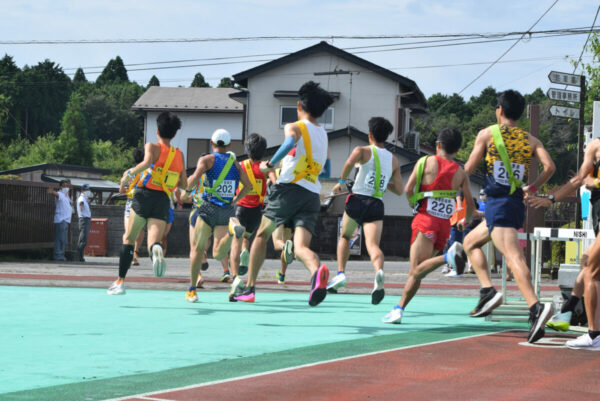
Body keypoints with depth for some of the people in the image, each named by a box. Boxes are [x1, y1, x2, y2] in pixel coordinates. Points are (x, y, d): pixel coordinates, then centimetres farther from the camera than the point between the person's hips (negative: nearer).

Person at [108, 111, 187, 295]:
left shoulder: (152, 147, 1)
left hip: (144, 196, -2)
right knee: (153, 242, -6)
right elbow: (184, 183, 16)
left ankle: (120, 282, 12)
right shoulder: (179, 155, 14)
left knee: (128, 239, 13)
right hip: (163, 201, 2)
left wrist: (130, 173, -10)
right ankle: (156, 249, -46)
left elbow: (147, 162, -21)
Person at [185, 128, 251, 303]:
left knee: (197, 248, 8)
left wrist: (187, 189, 6)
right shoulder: (235, 163, 14)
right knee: (218, 254, -2)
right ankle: (232, 229, -30)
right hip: (227, 210, 3)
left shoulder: (206, 159, 2)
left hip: (208, 208, -3)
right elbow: (247, 185, 5)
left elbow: (195, 177, -15)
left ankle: (192, 290, 6)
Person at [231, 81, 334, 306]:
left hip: (289, 189, -4)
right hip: (313, 195, 4)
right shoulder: (324, 135, 22)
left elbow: (290, 142, -23)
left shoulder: (294, 127, 2)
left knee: (262, 235, 16)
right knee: (301, 246, -9)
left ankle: (248, 287, 19)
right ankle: (317, 271, -45)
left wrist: (270, 165, -17)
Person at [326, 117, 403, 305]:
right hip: (377, 205, 2)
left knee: (345, 237, 22)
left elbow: (350, 162, -21)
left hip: (358, 200, -2)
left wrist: (342, 182, -7)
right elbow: (399, 190, 14)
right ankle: (379, 271, -42)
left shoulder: (363, 150, 2)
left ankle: (340, 274, 9)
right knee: (373, 244, -11)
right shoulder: (393, 160, 14)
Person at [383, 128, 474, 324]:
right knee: (416, 272, 10)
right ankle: (399, 309, 5)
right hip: (444, 225, 5)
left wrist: (413, 203, 19)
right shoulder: (460, 173, 9)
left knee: (417, 269, -19)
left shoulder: (426, 162, 3)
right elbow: (470, 203, 4)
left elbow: (408, 189, -3)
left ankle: (448, 256, -42)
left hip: (426, 220, -4)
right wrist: (465, 221, 25)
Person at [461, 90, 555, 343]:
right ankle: (487, 290, 10)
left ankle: (536, 308, -34)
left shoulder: (487, 134, 1)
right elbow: (549, 166, -1)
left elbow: (469, 169, 5)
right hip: (517, 206, 6)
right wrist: (532, 188, 15)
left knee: (514, 257, -19)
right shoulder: (531, 140, 12)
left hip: (497, 204, -6)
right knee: (470, 241, 23)